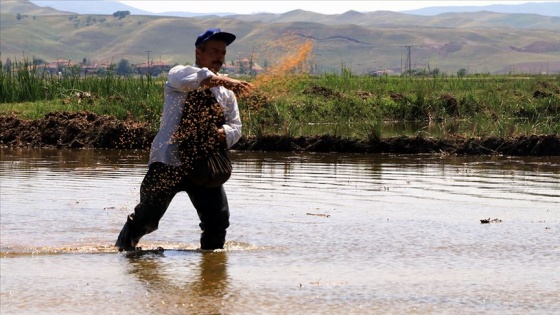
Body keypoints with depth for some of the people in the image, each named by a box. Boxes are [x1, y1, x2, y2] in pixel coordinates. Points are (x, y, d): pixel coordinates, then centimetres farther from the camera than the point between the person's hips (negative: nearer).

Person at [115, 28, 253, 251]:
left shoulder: (226, 92, 15)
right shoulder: (179, 74, -2)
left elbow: (235, 126, 10)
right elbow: (192, 78, -27)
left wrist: (225, 133, -15)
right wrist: (223, 80, -41)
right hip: (168, 160, -4)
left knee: (218, 220, -7)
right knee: (147, 217, 4)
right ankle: (124, 247, 30)